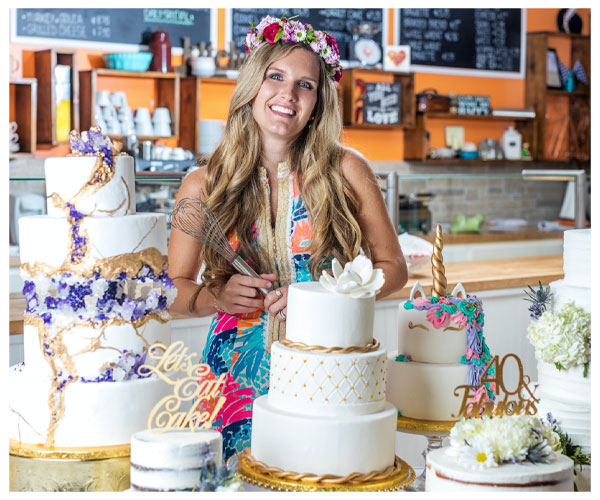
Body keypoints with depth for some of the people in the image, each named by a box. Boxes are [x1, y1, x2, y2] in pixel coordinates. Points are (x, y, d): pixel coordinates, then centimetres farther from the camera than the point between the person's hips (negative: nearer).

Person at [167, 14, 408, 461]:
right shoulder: (203, 187, 5)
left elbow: (393, 268, 8)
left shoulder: (345, 172, 2)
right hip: (239, 372, 1)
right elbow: (175, 289, 13)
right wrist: (219, 297, -8)